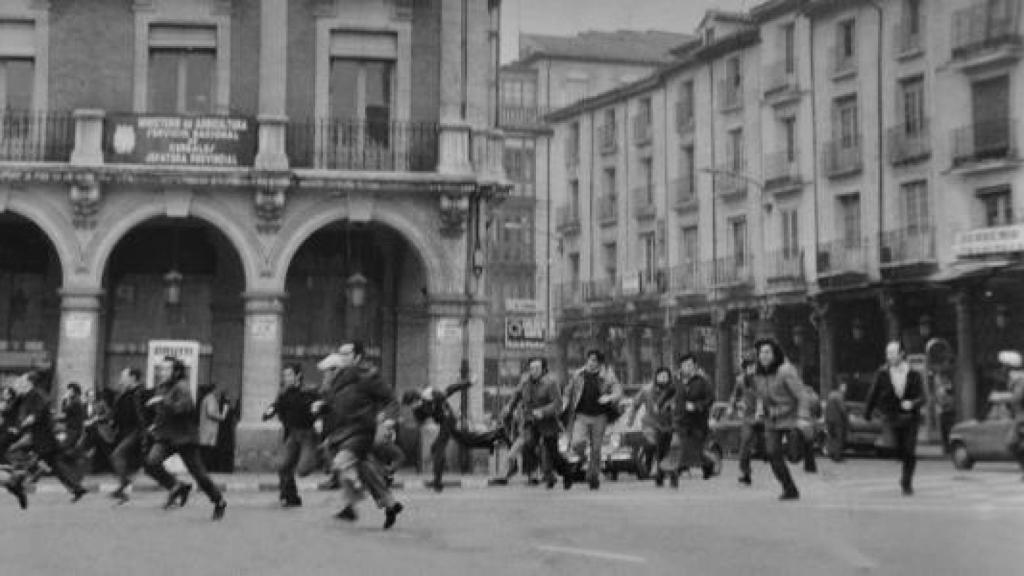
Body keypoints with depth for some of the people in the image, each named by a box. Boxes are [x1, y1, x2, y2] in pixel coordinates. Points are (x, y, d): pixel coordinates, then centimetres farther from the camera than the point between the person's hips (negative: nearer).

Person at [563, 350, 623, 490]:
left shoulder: (607, 377, -1)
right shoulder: (578, 375, 4)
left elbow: (618, 392, -8)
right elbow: (568, 393, 15)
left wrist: (609, 397, -28)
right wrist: (565, 405, 0)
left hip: (599, 416, 0)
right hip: (581, 415, 0)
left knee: (596, 449, 4)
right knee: (577, 443, -21)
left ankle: (593, 476, 22)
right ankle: (582, 458, 13)